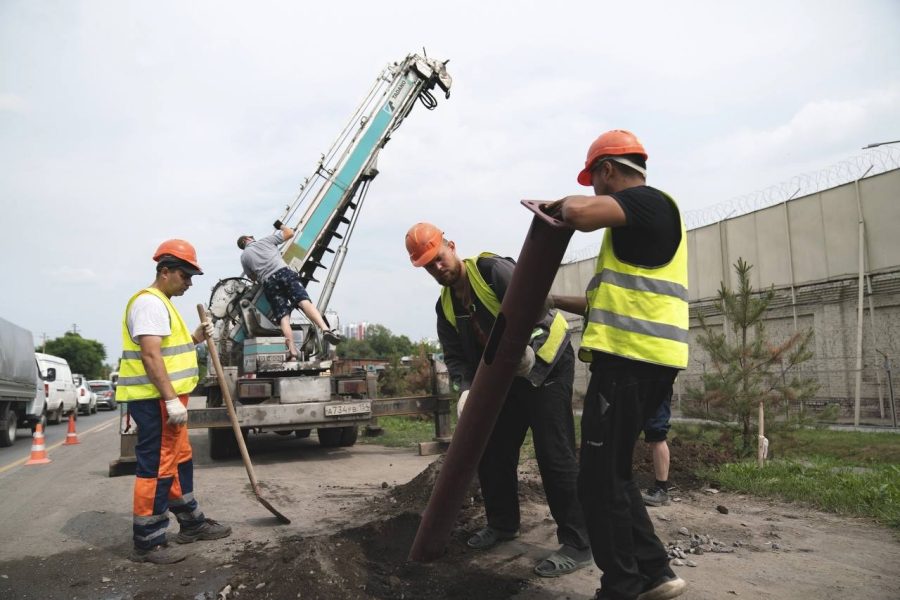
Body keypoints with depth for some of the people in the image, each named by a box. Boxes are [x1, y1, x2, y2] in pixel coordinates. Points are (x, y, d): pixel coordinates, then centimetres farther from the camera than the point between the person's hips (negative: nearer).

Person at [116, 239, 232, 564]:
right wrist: (171, 399, -27)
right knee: (156, 468, -5)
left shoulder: (162, 303, 18)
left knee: (179, 461, 18)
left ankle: (190, 522, 30)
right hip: (154, 400, -11)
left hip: (165, 398, 11)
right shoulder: (149, 303, -16)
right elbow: (150, 356, -25)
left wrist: (196, 337, 9)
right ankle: (147, 542, 4)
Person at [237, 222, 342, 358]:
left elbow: (252, 277, 31)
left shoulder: (244, 257, 24)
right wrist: (280, 226, 45)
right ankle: (325, 329, -45)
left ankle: (292, 352, -23)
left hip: (268, 283, 1)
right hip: (284, 272, -1)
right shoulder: (265, 240, 22)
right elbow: (290, 233, 26)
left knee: (283, 317, -5)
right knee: (304, 301, -20)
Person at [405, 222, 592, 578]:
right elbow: (455, 356, 0)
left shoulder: (492, 269, -17)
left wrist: (529, 347, -42)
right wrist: (466, 389, -19)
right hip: (507, 376, 8)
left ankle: (577, 544, -3)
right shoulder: (446, 306, 6)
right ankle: (502, 523, 31)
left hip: (546, 362, -8)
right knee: (493, 449, 12)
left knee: (554, 453, -11)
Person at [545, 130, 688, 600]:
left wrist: (561, 205, -4)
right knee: (612, 474, 16)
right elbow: (614, 301, 31)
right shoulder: (641, 219, 25)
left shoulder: (647, 200, -7)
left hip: (631, 359, -11)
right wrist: (553, 301, 35)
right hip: (638, 358, 11)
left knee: (600, 481, -2)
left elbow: (581, 213, -28)